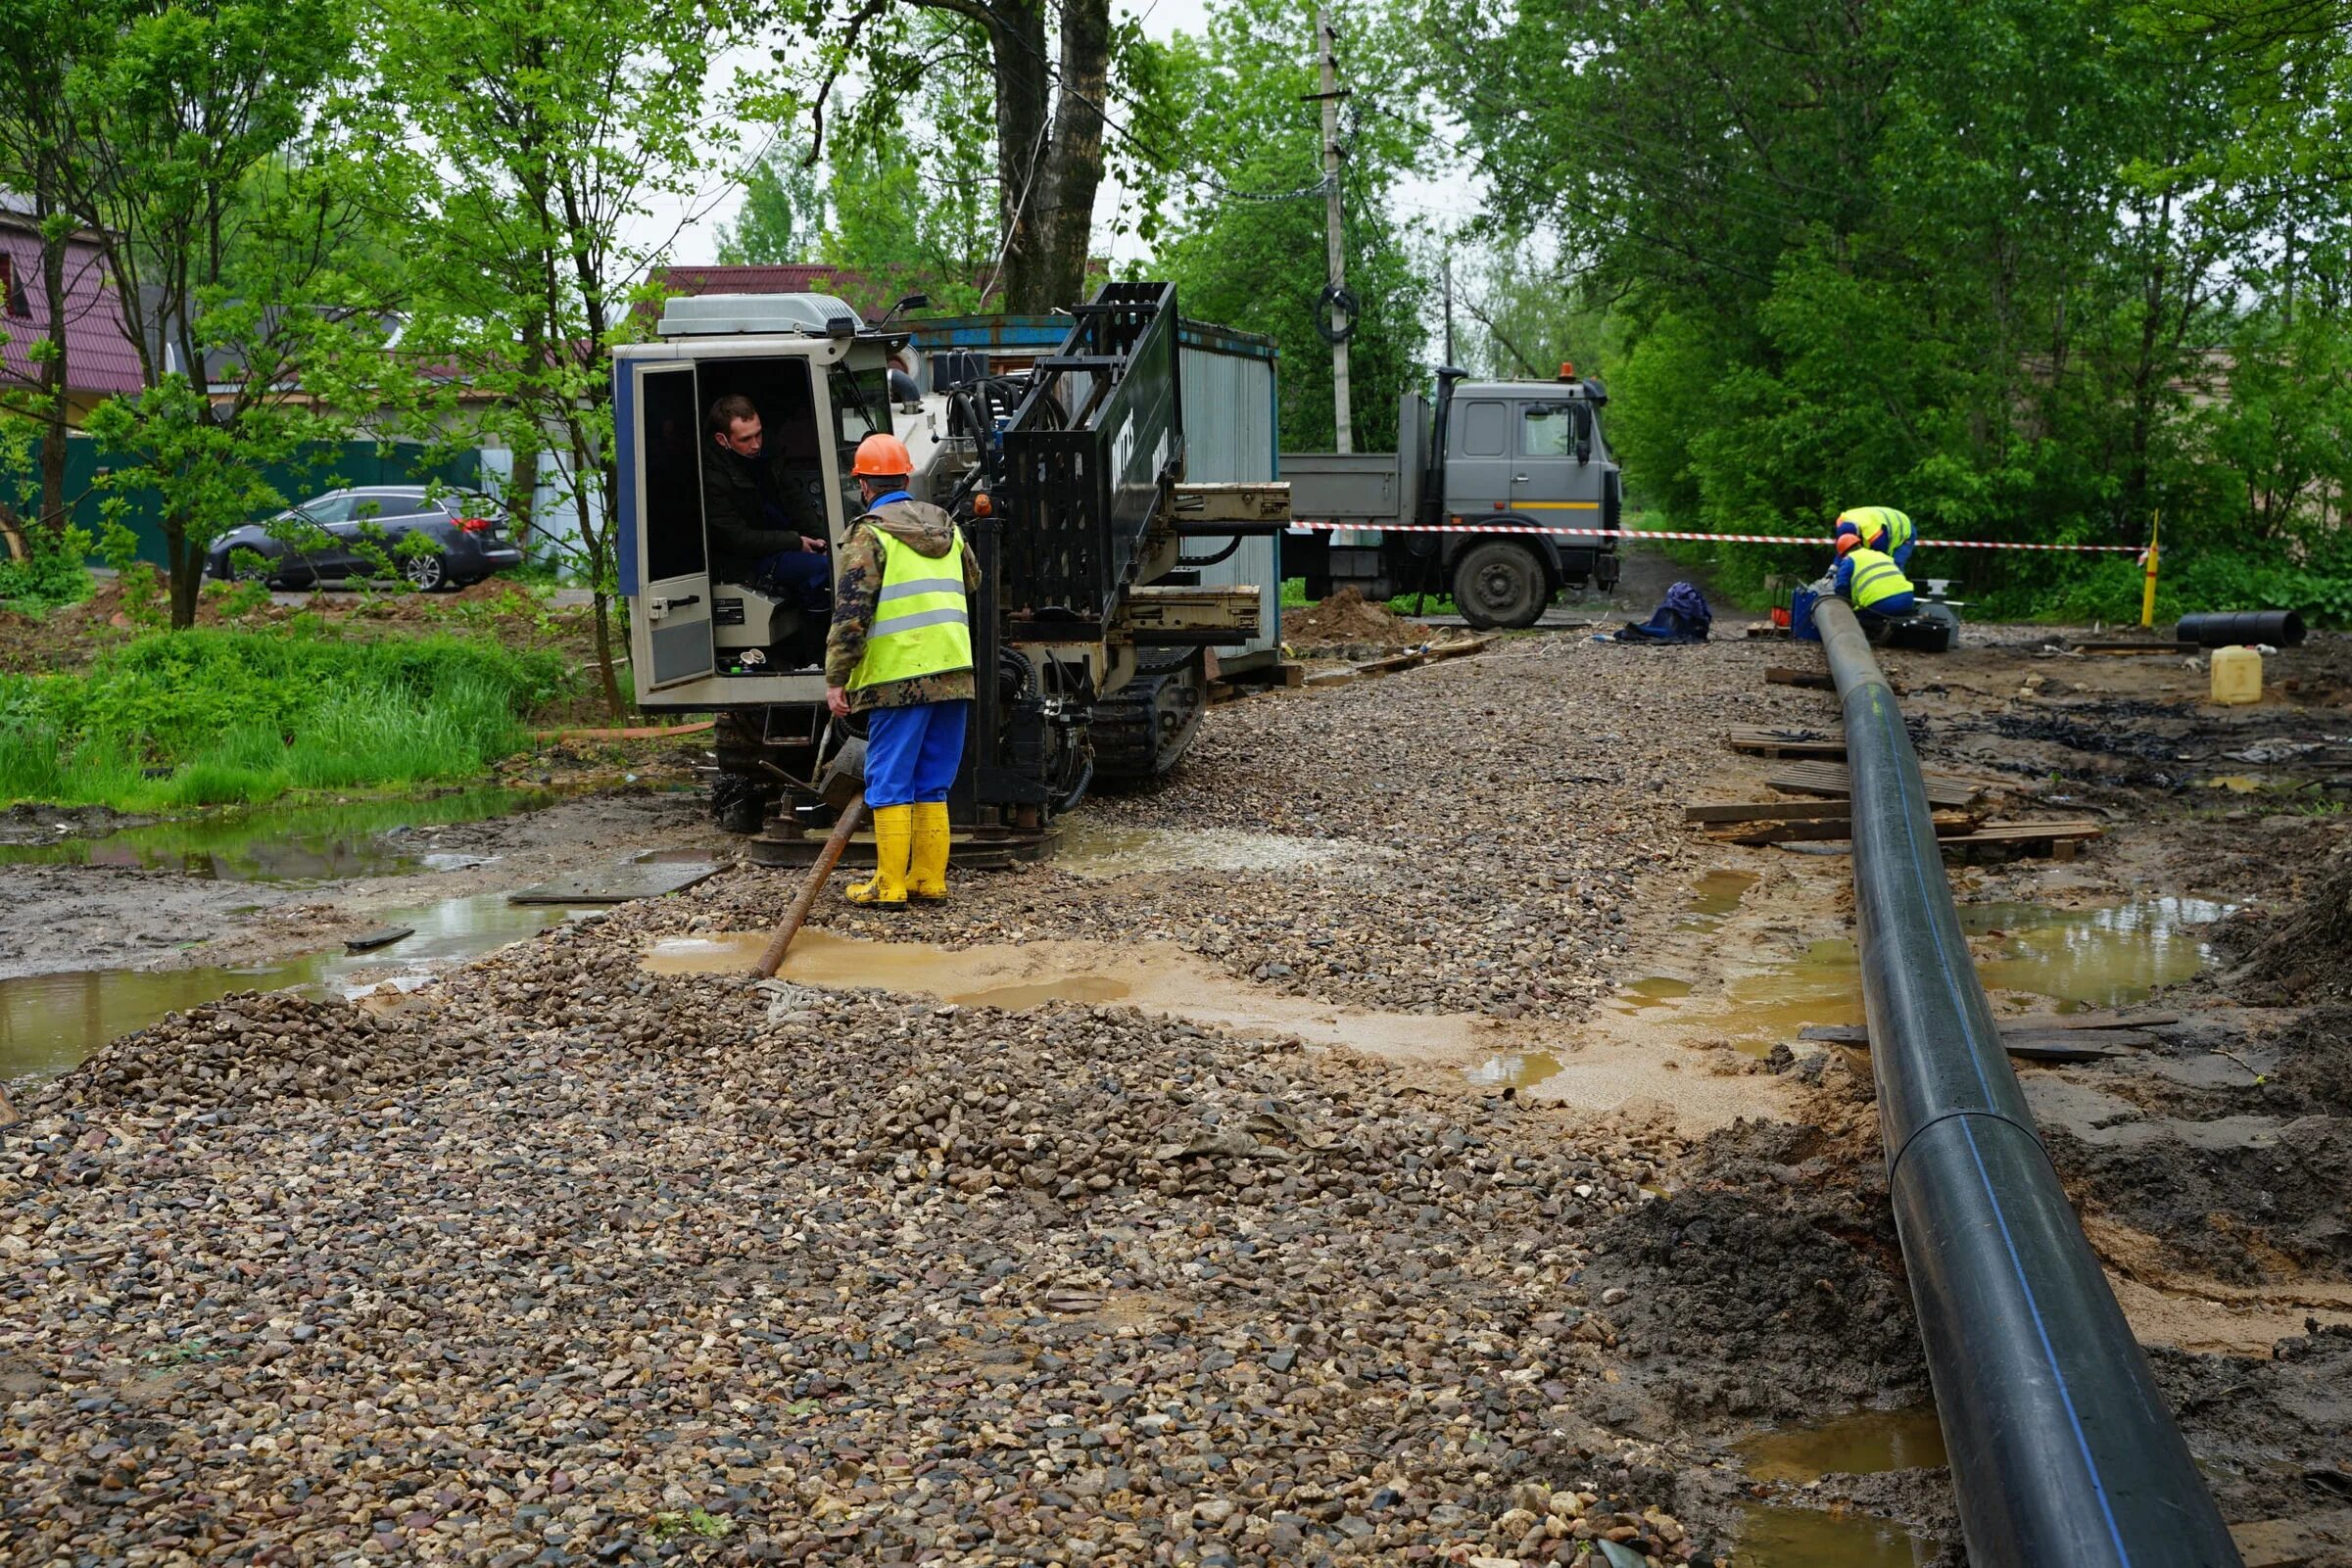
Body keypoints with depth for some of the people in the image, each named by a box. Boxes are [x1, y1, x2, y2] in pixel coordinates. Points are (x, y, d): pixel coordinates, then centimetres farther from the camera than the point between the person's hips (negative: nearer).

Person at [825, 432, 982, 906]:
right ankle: (929, 879, 14)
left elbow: (851, 611, -12)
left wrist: (835, 679, -11)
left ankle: (889, 885, 0)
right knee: (933, 784, 12)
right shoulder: (946, 526, 14)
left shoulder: (870, 534, -6)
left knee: (890, 783, -1)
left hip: (898, 677, -6)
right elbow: (972, 582, 31)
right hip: (952, 671, 6)